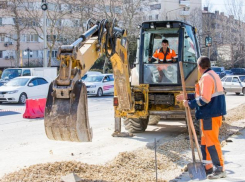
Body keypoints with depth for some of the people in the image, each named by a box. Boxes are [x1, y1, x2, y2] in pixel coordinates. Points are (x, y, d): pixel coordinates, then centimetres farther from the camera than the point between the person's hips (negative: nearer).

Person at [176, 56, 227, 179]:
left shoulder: (206, 78, -16)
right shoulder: (213, 75, 17)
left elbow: (205, 99, -23)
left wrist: (190, 104, -11)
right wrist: (187, 96, 22)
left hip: (211, 115, -10)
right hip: (213, 113, 10)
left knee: (211, 142, -6)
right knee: (205, 142, 16)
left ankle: (220, 169, -2)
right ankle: (208, 168, 22)